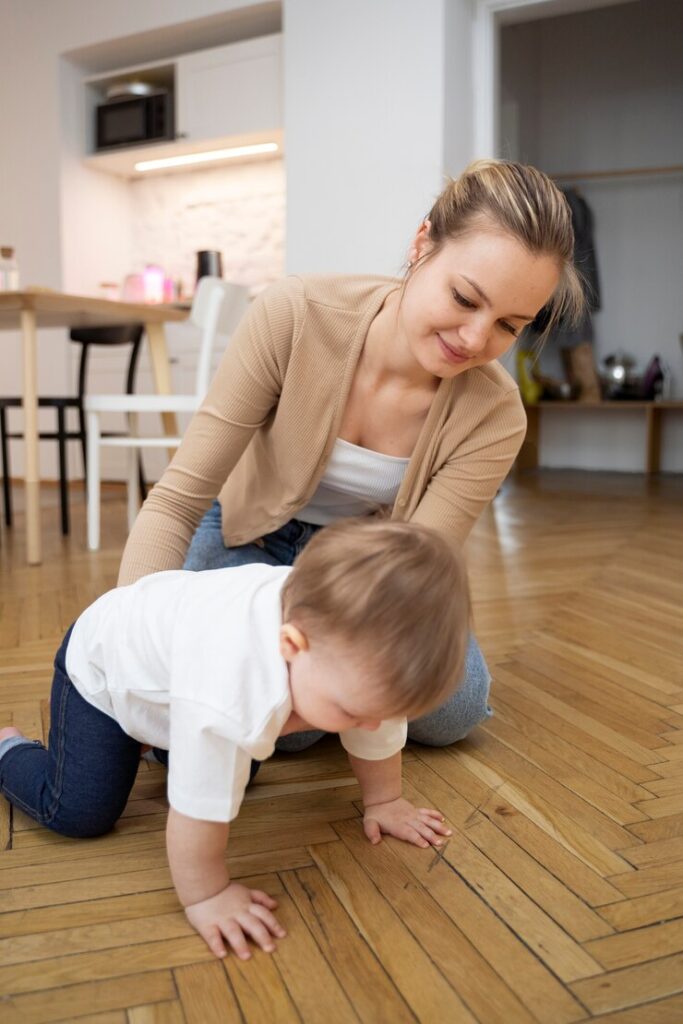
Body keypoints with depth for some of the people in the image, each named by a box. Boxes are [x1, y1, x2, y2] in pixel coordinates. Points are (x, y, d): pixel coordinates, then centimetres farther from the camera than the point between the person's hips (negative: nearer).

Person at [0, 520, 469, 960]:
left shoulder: (360, 646, -27)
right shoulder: (233, 693, -50)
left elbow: (380, 731, -8)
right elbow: (201, 805, -38)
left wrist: (384, 801, 3)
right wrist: (204, 895, -25)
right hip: (101, 660, -6)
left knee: (237, 770, 13)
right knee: (80, 812, -9)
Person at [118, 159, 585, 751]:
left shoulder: (493, 418, -26)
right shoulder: (295, 316, -32)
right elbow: (175, 501, -29)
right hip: (250, 532, -2)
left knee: (453, 711, -12)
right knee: (280, 728, -22)